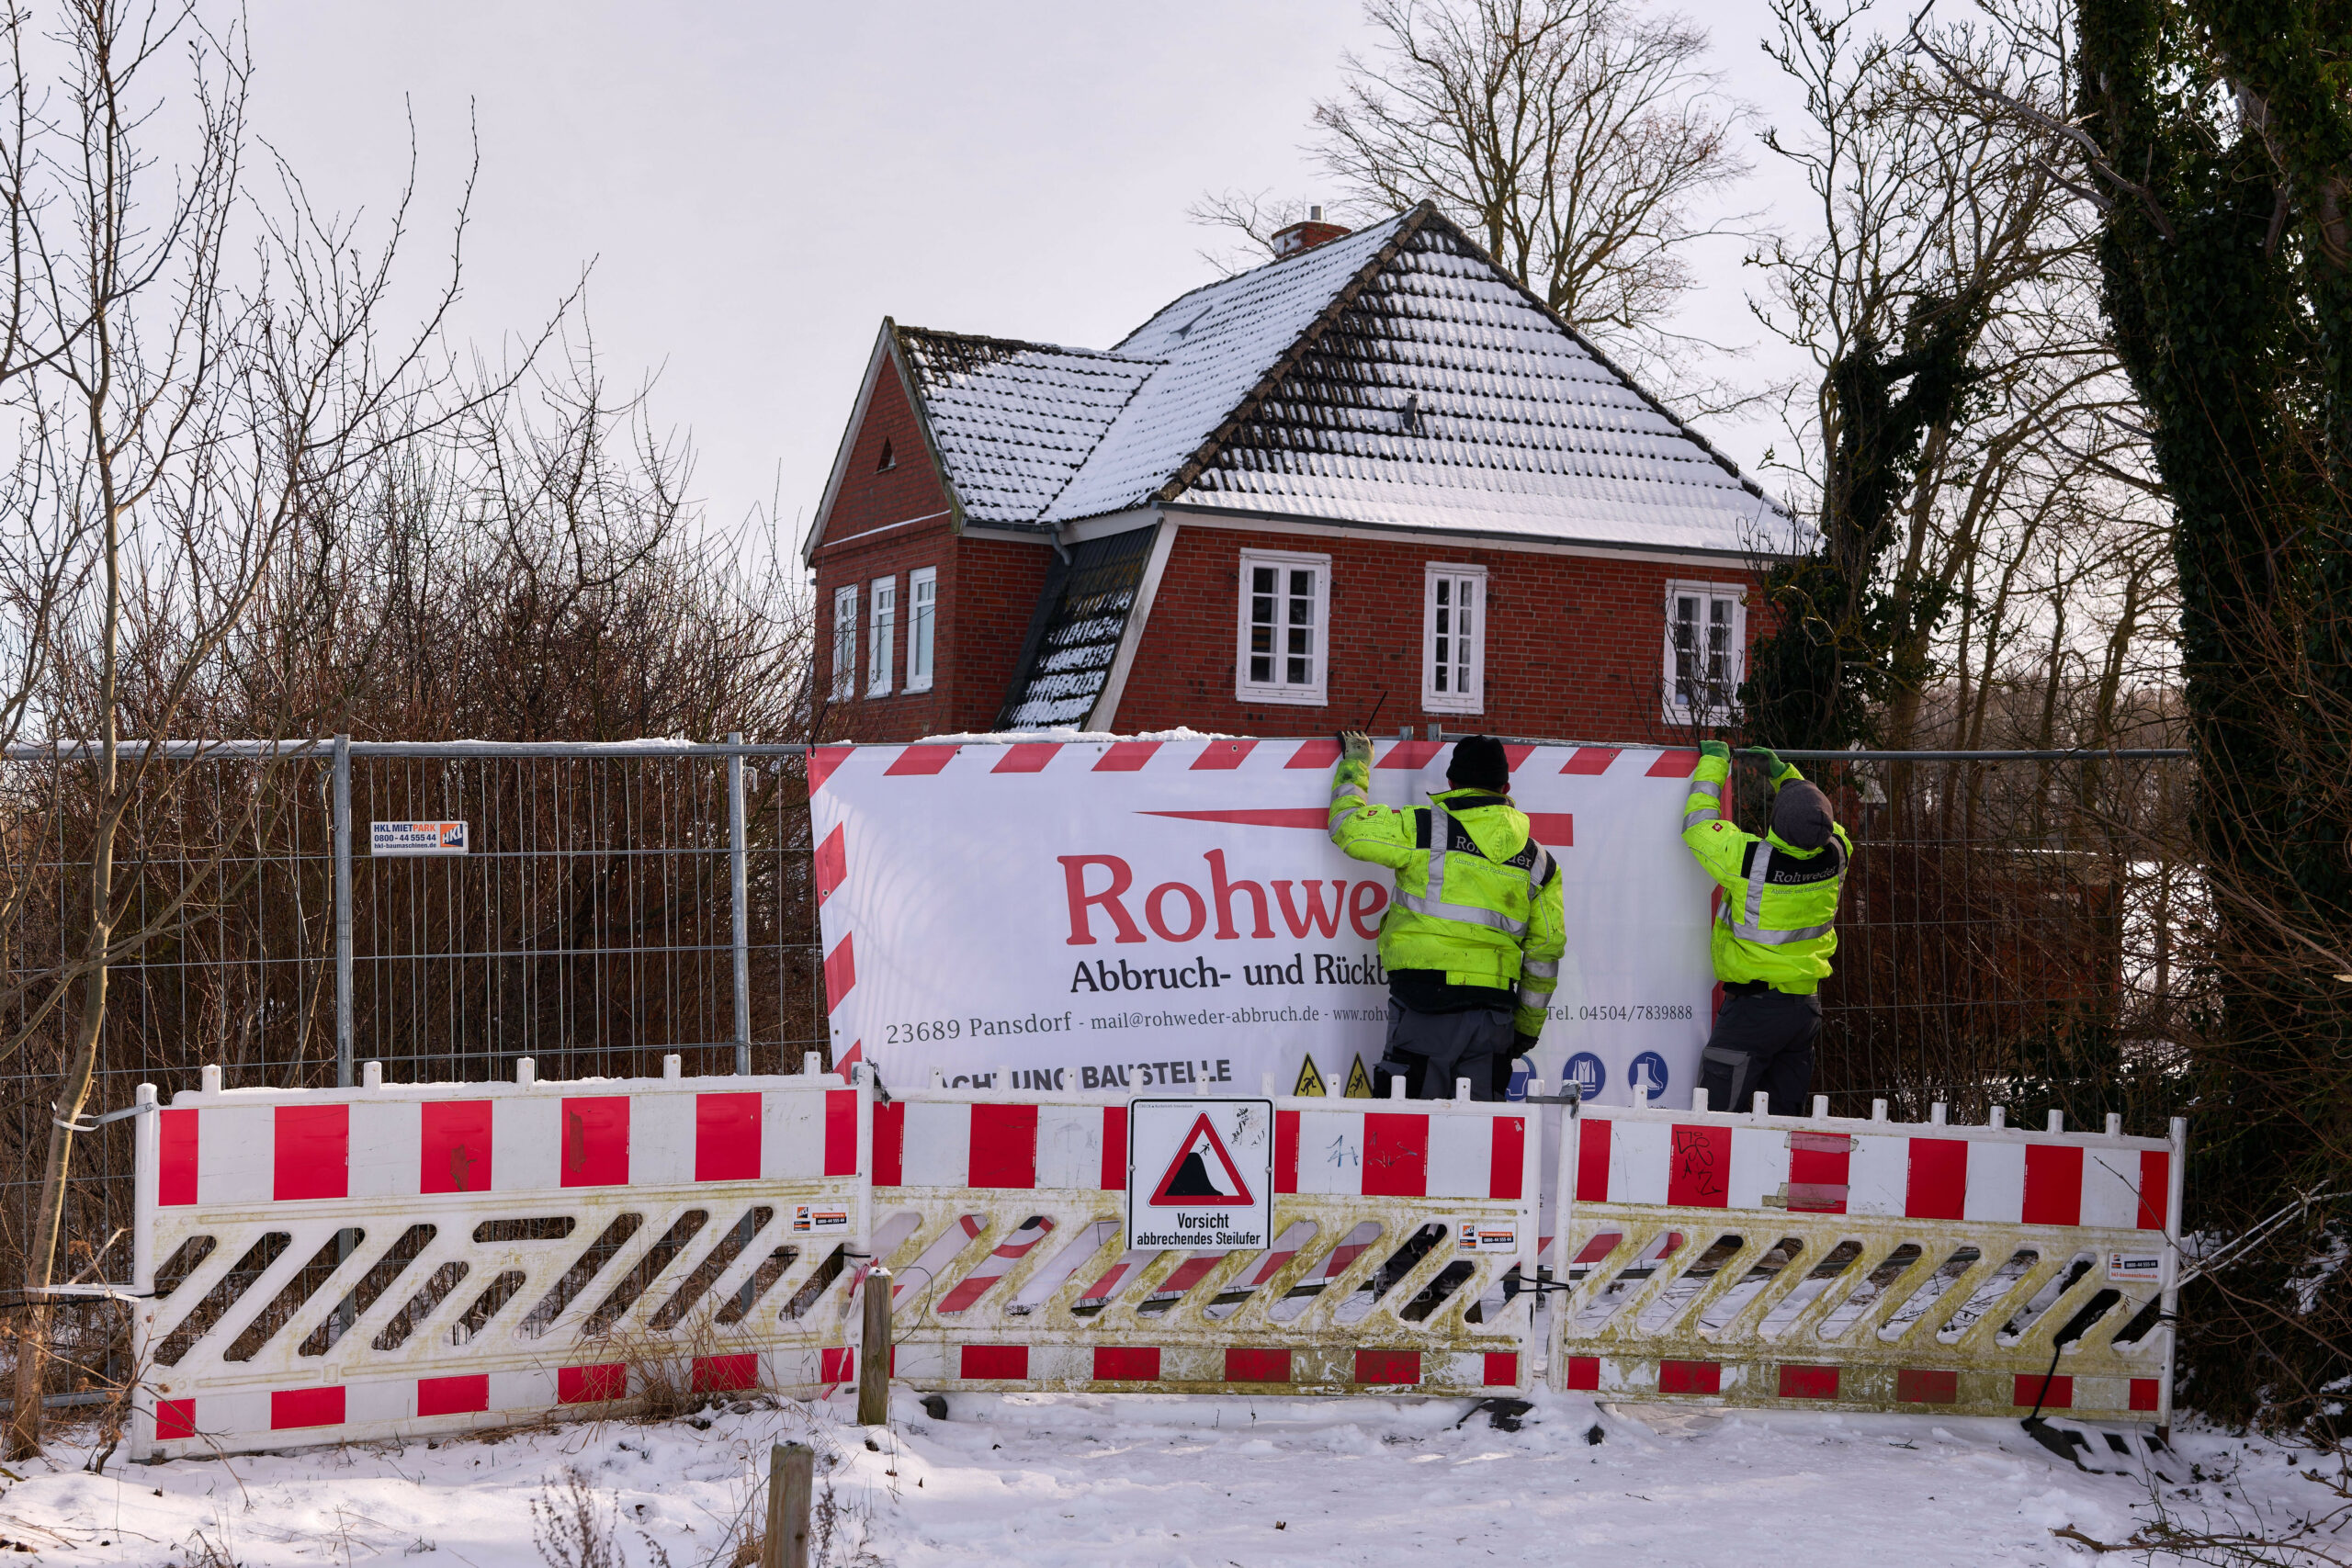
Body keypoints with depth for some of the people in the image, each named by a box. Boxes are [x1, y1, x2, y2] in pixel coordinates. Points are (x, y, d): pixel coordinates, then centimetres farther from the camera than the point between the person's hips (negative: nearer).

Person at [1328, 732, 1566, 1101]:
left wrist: (1355, 764, 25)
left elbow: (1348, 826, 7)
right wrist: (1527, 1026, 23)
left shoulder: (1421, 828, -2)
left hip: (1424, 1004, -4)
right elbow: (1547, 948, 14)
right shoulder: (1537, 859, 12)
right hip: (1493, 1014, 4)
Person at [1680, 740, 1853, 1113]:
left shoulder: (1748, 859, -24)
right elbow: (1813, 822, 16)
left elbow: (1698, 823, -6)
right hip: (1807, 1005, 6)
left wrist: (1714, 762, 6)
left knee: (1719, 1114, 0)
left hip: (1753, 1006, -6)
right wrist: (1783, 773, 18)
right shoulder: (1835, 855, -10)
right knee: (1786, 1113, 15)